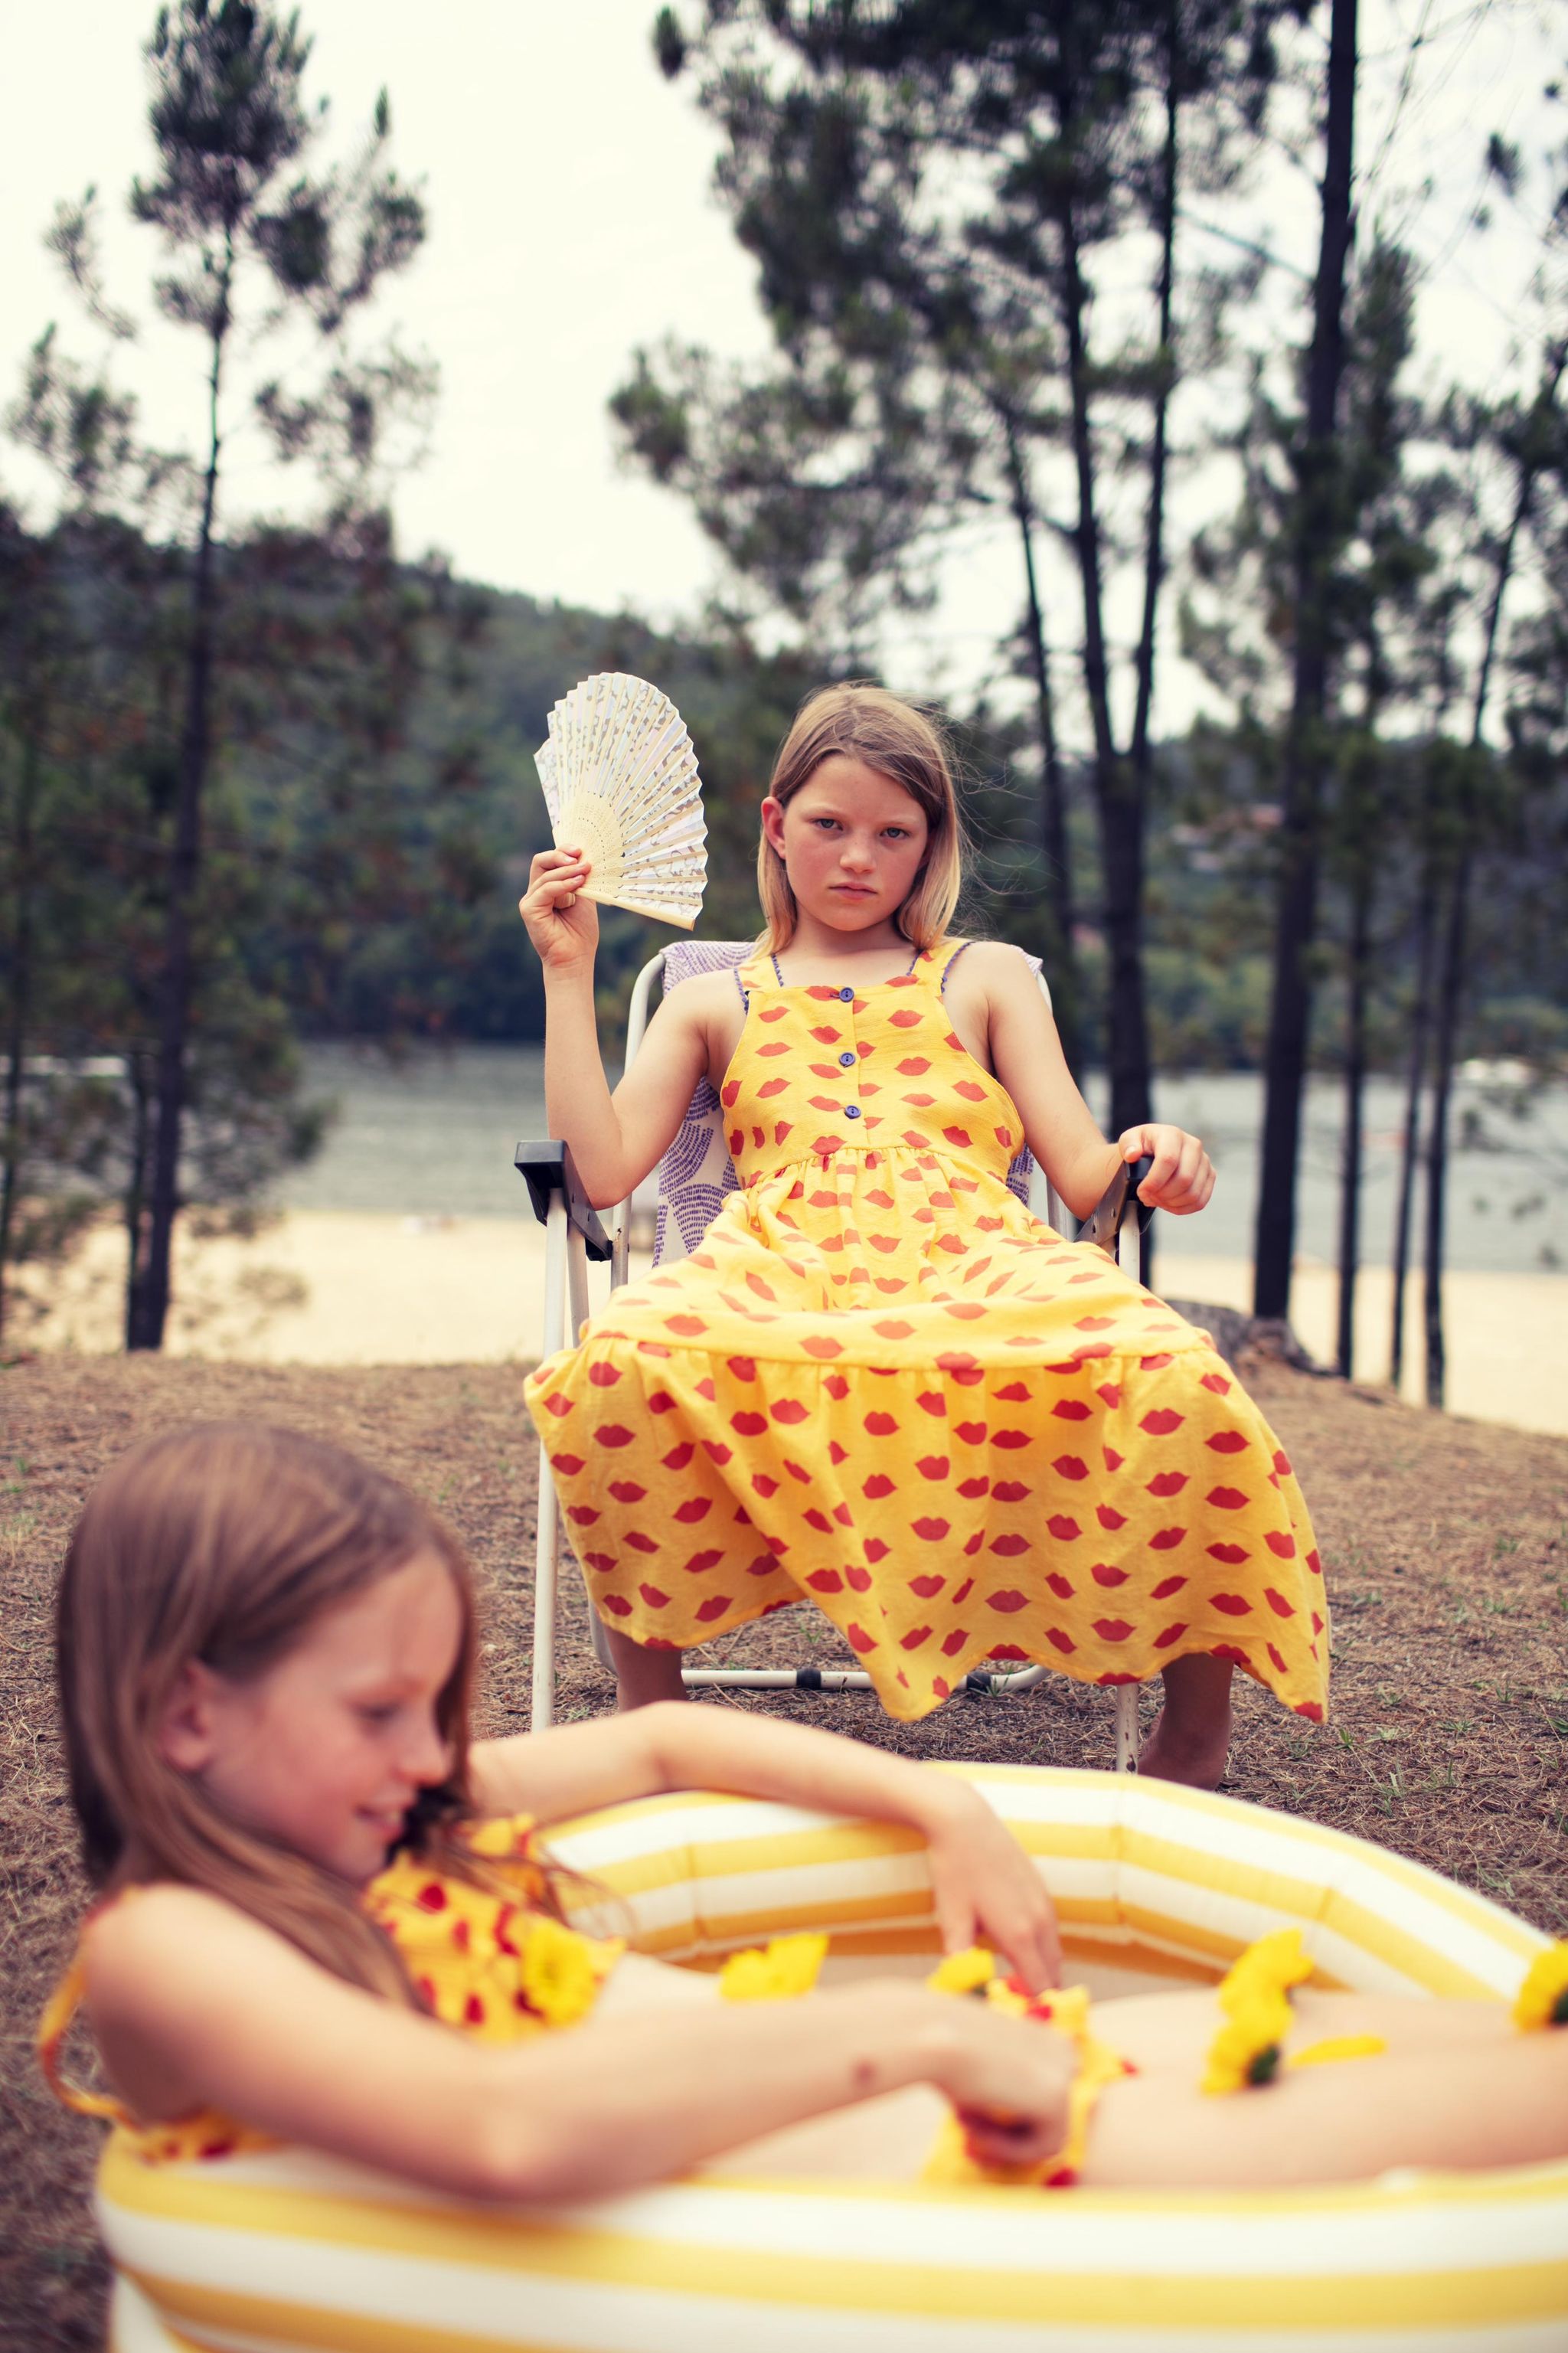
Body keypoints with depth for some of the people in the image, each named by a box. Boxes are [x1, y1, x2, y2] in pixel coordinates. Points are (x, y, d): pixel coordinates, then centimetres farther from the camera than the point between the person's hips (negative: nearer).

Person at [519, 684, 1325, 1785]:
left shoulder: (986, 979, 28)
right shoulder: (720, 1004, 28)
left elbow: (1083, 1174, 15)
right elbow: (602, 1170, 11)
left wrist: (1147, 1157, -10)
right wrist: (571, 972, 12)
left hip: (978, 1264, 0)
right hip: (782, 1271, 0)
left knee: (1178, 1387, -35)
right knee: (621, 1370, -39)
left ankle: (1195, 1731, -12)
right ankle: (650, 1722, -17)